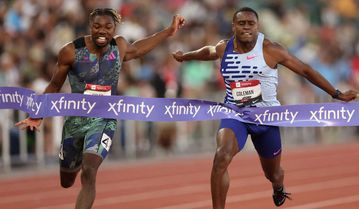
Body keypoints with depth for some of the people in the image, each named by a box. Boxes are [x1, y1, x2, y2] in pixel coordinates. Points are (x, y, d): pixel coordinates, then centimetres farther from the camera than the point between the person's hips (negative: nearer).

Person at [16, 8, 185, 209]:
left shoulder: (120, 46, -3)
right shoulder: (71, 51, -11)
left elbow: (136, 49, 23)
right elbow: (55, 85, 4)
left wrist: (169, 31, 23)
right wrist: (38, 116, 1)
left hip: (104, 121, -1)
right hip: (75, 120, 1)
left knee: (89, 174, -24)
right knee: (67, 181, 16)